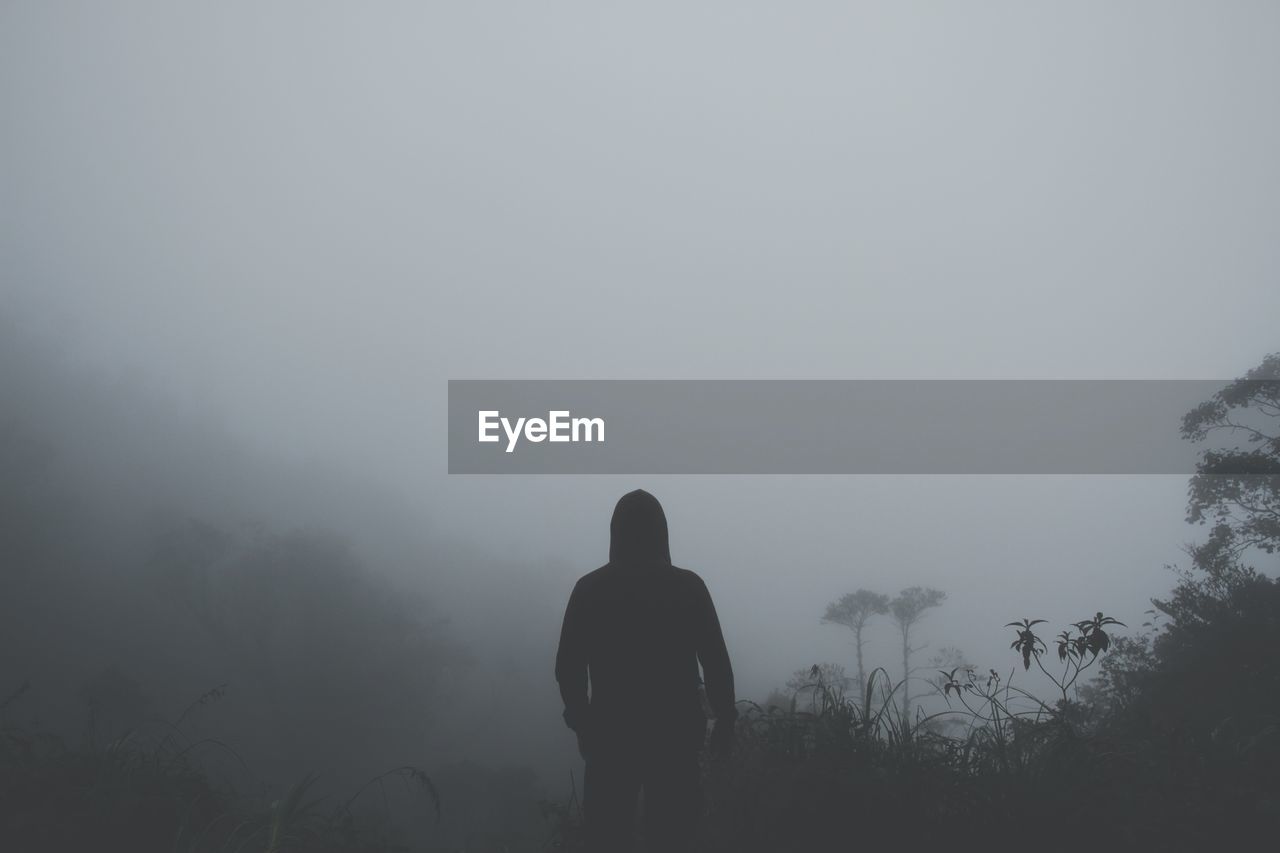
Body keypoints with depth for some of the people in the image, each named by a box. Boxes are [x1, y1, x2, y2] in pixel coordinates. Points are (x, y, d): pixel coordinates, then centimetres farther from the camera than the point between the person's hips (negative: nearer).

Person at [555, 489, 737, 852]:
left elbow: (568, 666, 0)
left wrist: (582, 723, 11)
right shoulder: (688, 586, -4)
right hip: (674, 732, 0)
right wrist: (725, 719, 6)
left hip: (610, 732, 1)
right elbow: (716, 661, -4)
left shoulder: (590, 588, -2)